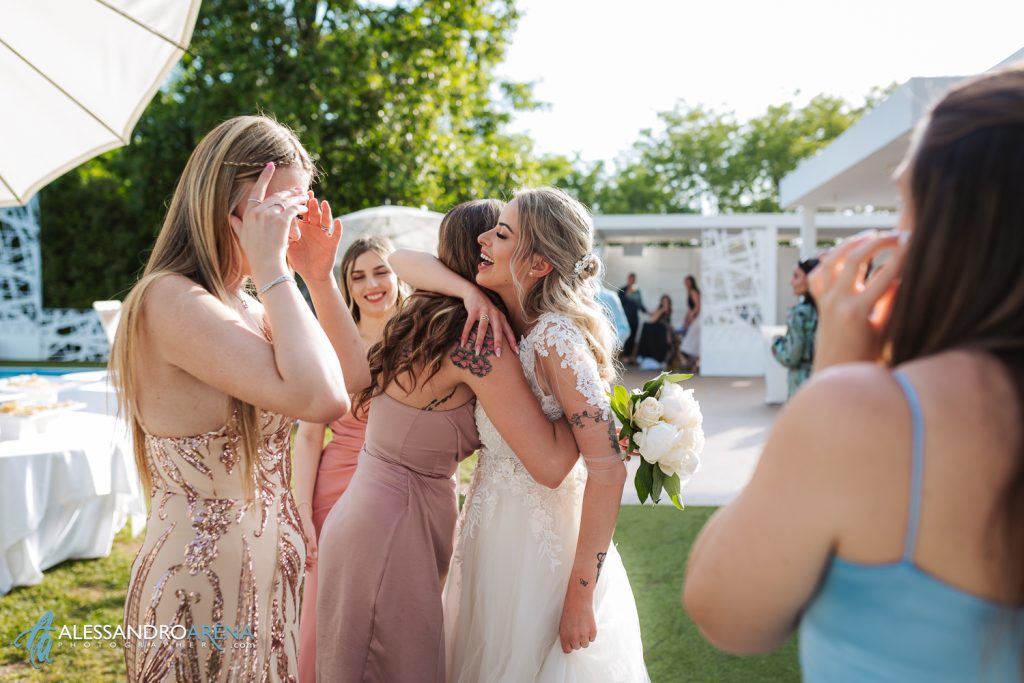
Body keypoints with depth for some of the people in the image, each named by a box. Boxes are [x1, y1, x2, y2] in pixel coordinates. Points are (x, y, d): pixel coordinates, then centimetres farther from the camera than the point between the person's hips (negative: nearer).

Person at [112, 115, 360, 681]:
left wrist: (316, 278, 2)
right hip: (202, 591, -8)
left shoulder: (243, 304, 6)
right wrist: (271, 271, -24)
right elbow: (323, 399, -33)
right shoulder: (171, 300, -22)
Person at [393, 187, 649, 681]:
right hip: (494, 541, 8)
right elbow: (401, 263, 2)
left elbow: (607, 468, -26)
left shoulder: (556, 335, -23)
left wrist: (580, 597, -22)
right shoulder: (503, 323, -1)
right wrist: (472, 294, -16)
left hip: (540, 554, -8)